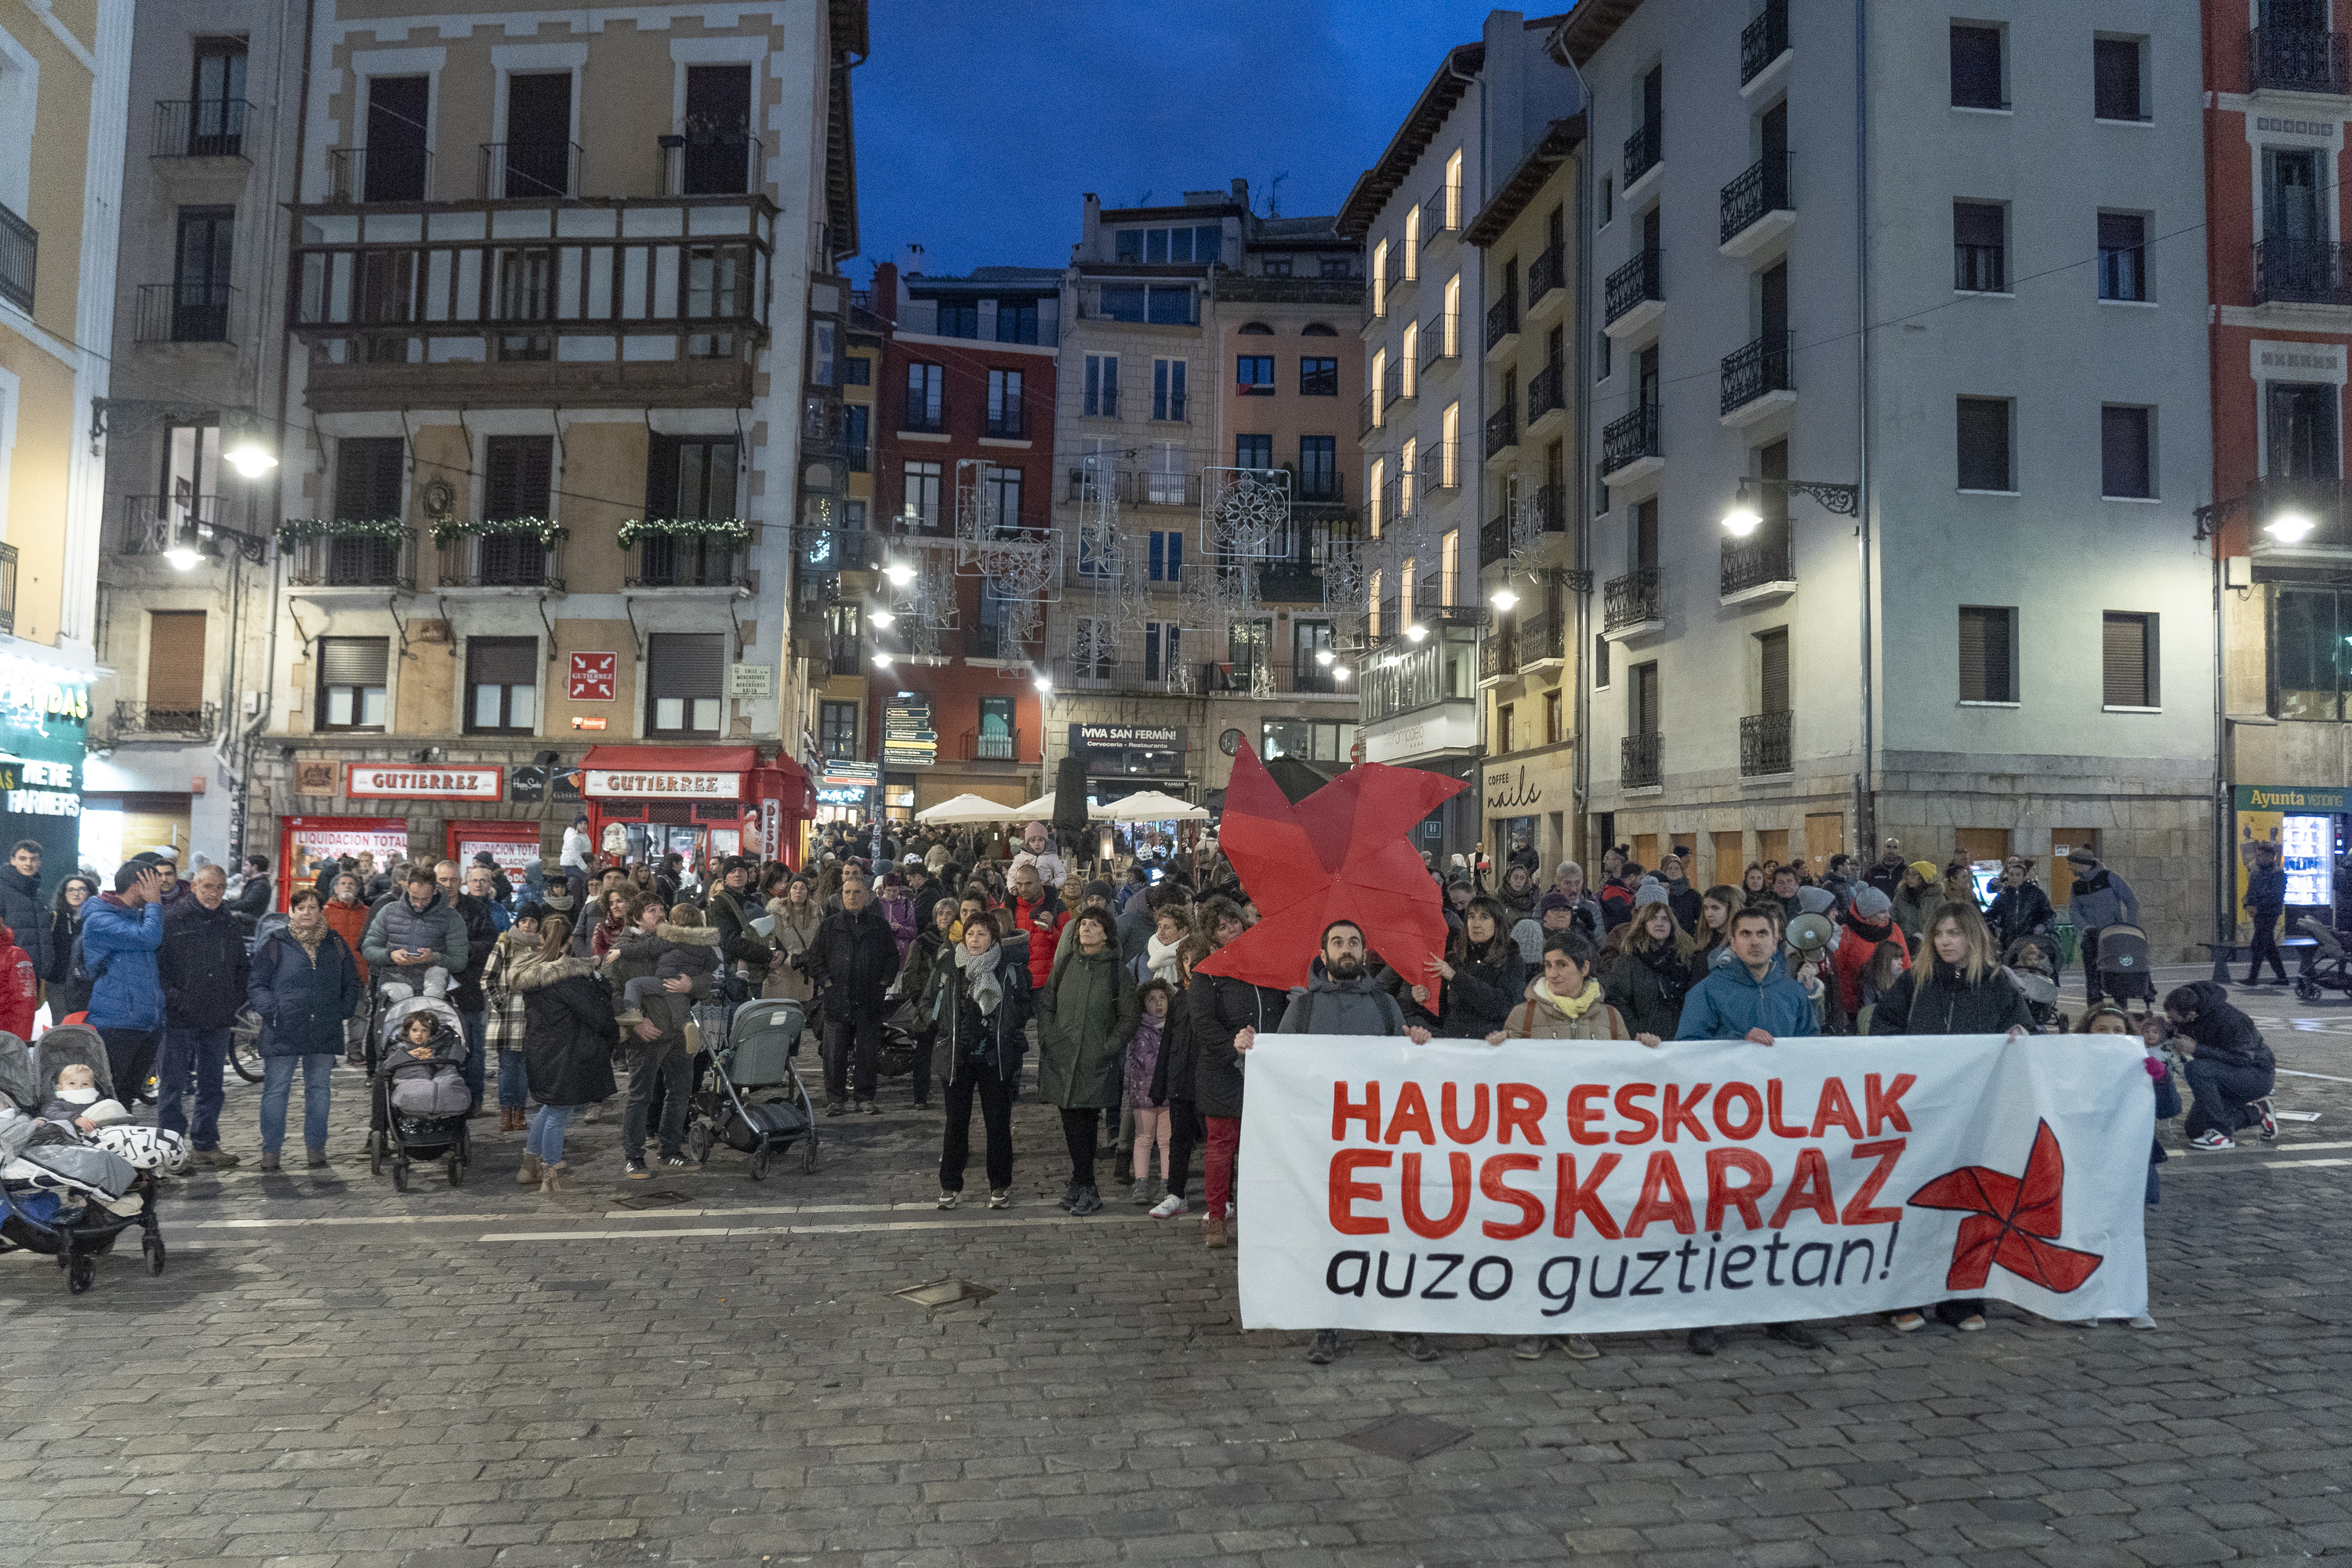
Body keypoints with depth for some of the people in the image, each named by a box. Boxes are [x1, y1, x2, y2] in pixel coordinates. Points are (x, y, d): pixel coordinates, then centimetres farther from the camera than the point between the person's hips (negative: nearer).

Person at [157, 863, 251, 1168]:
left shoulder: (232, 925, 12)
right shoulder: (172, 919, -5)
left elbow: (242, 969, 20)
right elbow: (154, 962, -7)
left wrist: (235, 1003, 10)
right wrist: (169, 998, -14)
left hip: (218, 1020, 5)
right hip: (179, 1017, -5)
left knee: (211, 1084, 11)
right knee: (173, 1085, 1)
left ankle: (206, 1143, 21)